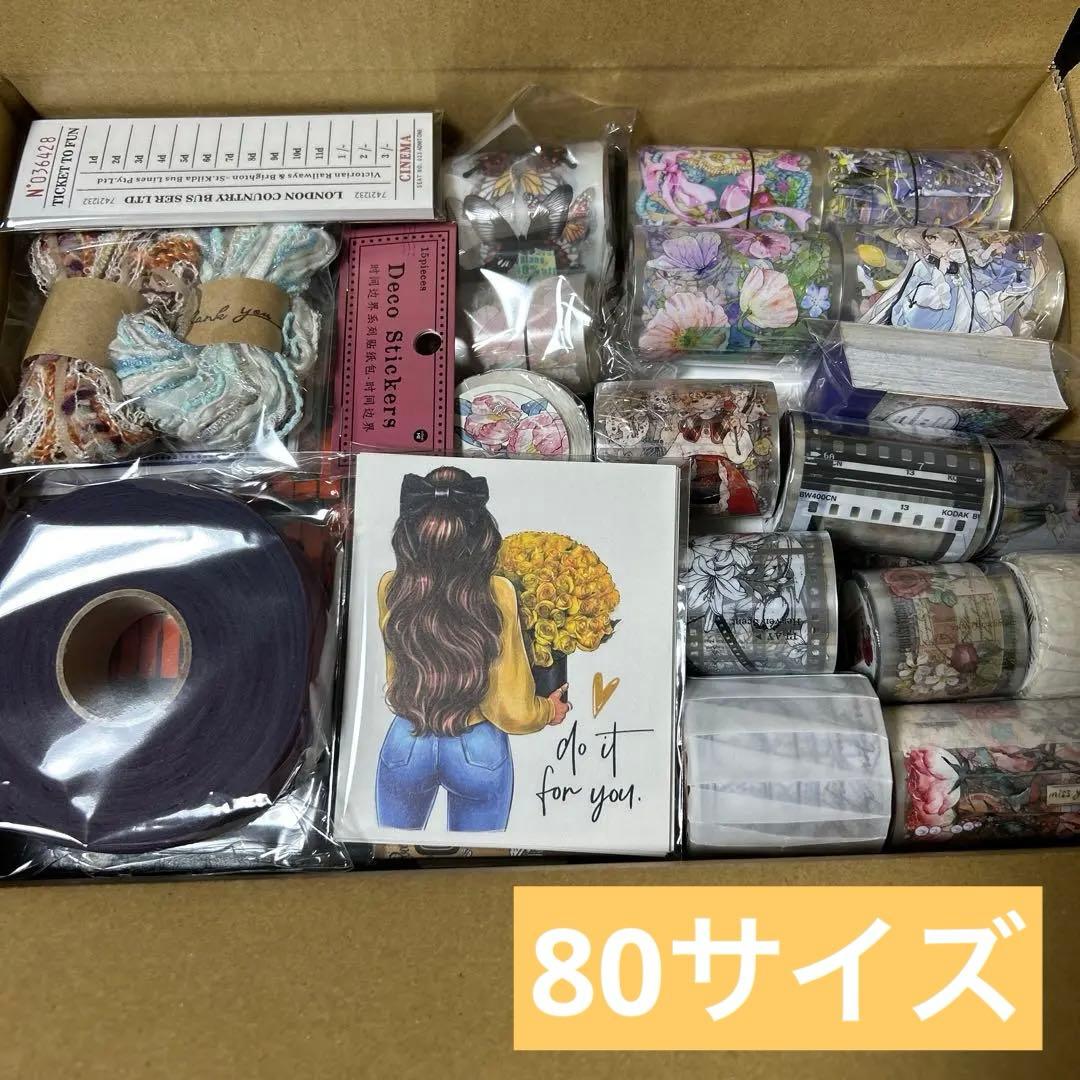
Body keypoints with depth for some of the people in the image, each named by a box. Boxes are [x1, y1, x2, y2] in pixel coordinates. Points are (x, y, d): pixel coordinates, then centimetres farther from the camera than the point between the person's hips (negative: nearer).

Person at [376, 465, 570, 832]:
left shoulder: (389, 589, -17)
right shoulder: (498, 595, -22)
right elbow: (513, 712, -14)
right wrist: (550, 710, 7)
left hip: (406, 746, 1)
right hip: (480, 753, -1)